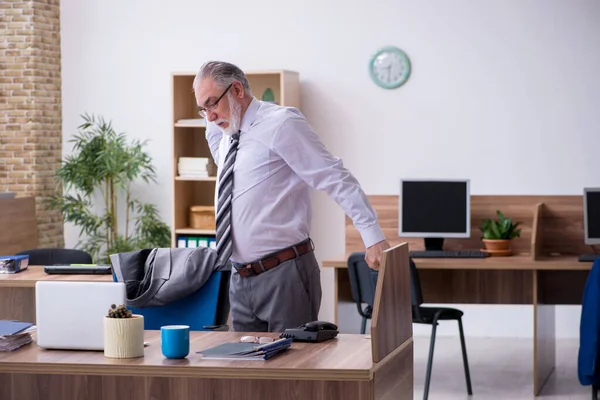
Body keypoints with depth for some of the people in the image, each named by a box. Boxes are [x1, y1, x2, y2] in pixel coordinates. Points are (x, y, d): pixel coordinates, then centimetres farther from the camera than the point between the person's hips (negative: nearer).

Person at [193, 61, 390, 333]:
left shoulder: (280, 123, -10)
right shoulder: (227, 135, 13)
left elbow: (337, 179, -15)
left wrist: (373, 237, -20)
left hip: (283, 276, -8)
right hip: (241, 278, 8)